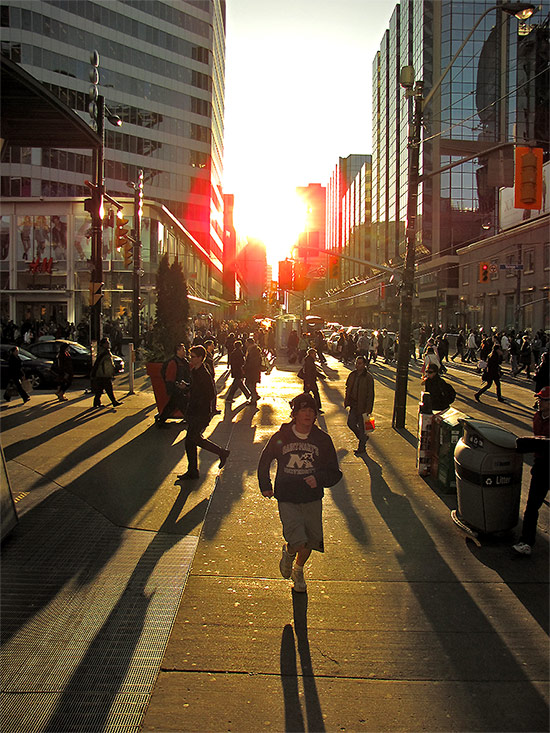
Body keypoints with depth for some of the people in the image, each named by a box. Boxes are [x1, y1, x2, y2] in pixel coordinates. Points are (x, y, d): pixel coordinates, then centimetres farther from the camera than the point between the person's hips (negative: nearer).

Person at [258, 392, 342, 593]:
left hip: (313, 500, 2)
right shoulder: (280, 437, -4)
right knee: (298, 543, -15)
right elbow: (264, 462, 15)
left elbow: (335, 473, 2)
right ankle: (288, 552, 23)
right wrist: (265, 486, 13)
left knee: (309, 543, 12)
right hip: (287, 499, -2)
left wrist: (319, 479, -17)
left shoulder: (323, 439, -3)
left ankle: (298, 570, 44)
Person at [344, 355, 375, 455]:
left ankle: (361, 448, 20)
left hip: (363, 406, -6)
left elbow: (370, 394, -14)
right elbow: (348, 388, 16)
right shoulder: (352, 375, 4)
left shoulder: (368, 377, -15)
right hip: (354, 405, 6)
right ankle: (363, 438, 35)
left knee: (361, 426, 4)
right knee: (350, 423, 11)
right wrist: (347, 402, 8)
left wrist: (368, 410, -17)